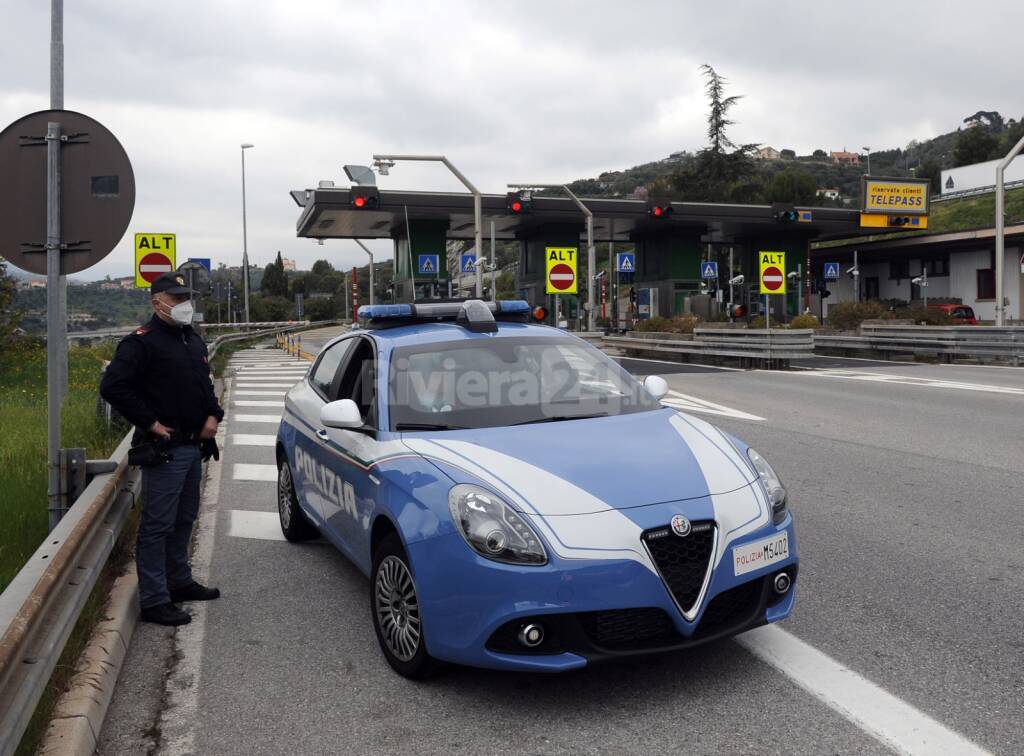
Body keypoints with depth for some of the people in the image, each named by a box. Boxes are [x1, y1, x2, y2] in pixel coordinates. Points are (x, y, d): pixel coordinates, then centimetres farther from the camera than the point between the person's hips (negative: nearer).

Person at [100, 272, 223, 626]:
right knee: (157, 525, -4)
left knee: (184, 519, 19)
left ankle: (180, 583, 33)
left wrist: (213, 414, 9)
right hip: (163, 449, -9)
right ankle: (154, 601, 3)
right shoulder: (143, 341, -13)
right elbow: (113, 386, -22)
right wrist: (150, 422, -19)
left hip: (194, 446, 9)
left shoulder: (193, 340, 15)